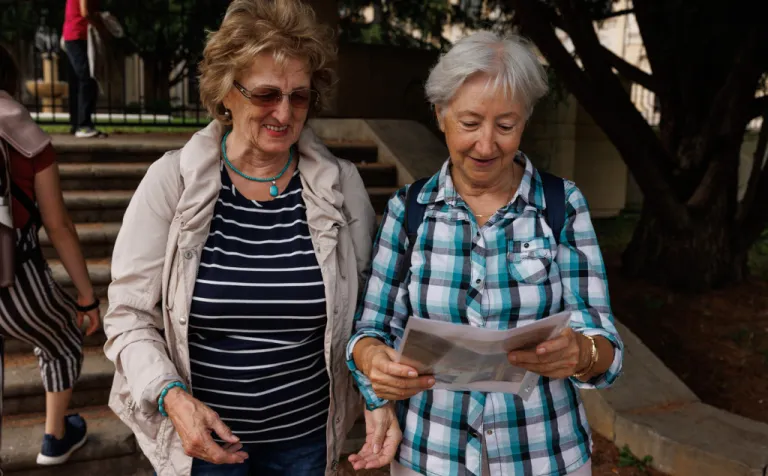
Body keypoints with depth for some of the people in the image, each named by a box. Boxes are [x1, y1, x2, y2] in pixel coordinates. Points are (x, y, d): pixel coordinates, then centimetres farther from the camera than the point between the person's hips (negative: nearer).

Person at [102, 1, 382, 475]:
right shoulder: (172, 179, -12)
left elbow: (370, 298, 2)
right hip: (202, 434, -1)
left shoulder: (342, 183, -9)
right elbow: (129, 313, -7)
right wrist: (171, 396, -20)